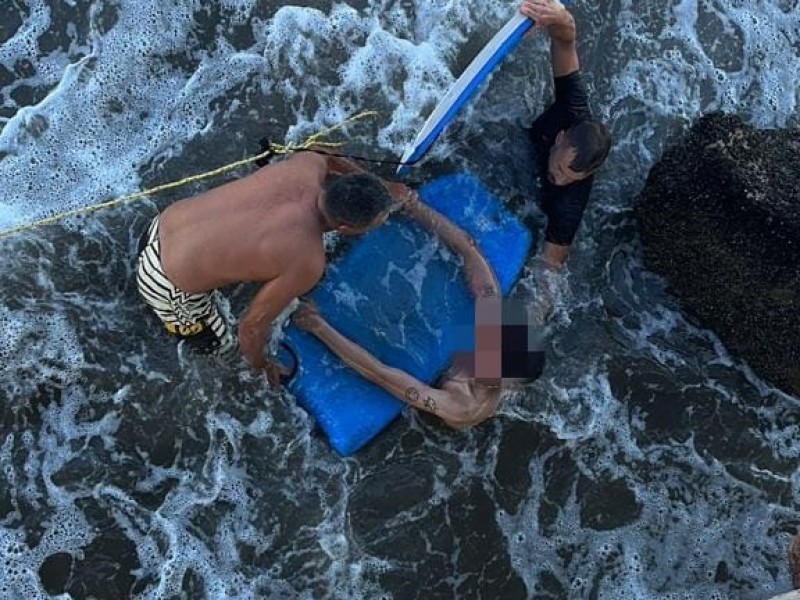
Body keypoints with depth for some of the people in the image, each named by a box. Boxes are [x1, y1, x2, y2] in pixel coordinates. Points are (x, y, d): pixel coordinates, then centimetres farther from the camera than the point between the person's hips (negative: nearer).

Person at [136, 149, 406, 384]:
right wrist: (262, 365, 4)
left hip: (162, 224, 7)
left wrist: (385, 187, 25)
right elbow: (252, 325, -17)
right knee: (222, 345, 20)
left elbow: (330, 160, 13)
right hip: (167, 285, -6)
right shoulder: (308, 262, -30)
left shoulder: (308, 165, -15)